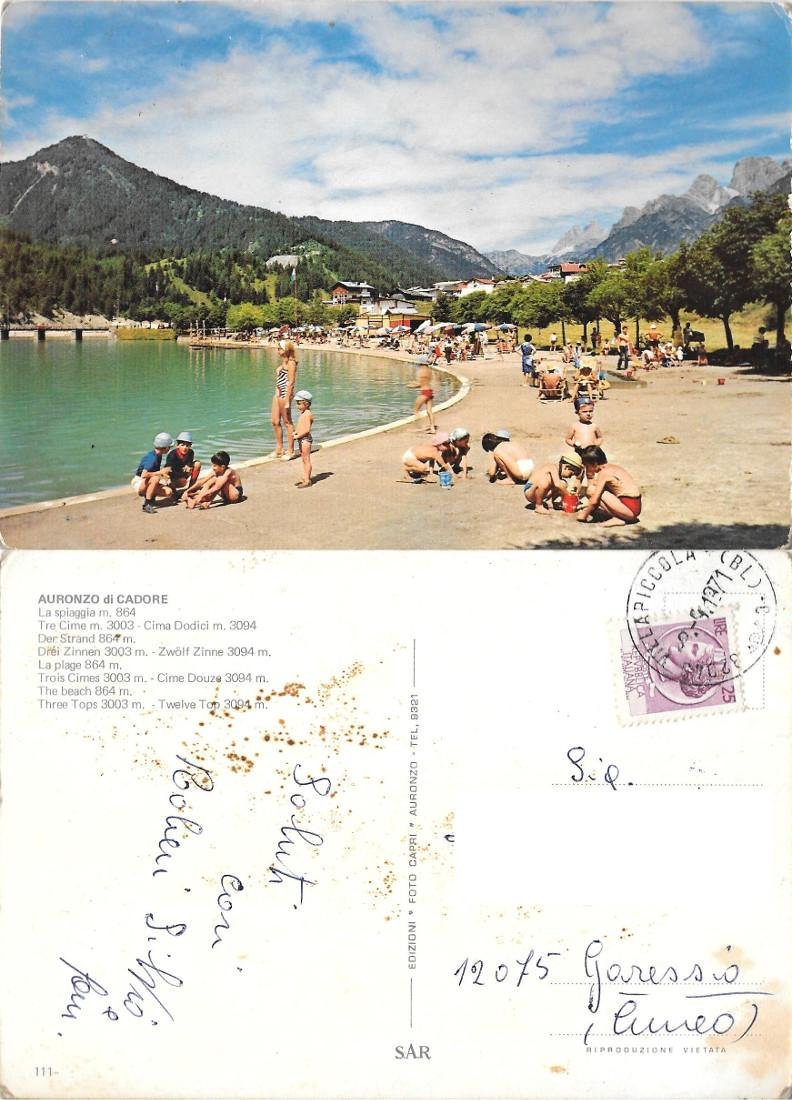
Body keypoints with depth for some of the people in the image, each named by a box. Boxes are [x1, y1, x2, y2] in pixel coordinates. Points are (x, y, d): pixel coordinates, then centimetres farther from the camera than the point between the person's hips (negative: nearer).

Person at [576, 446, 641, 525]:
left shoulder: (603, 472, -13)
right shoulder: (611, 467, 13)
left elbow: (594, 501, -13)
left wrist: (584, 514, 0)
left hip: (630, 509, -9)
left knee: (593, 492, -11)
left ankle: (617, 519, -7)